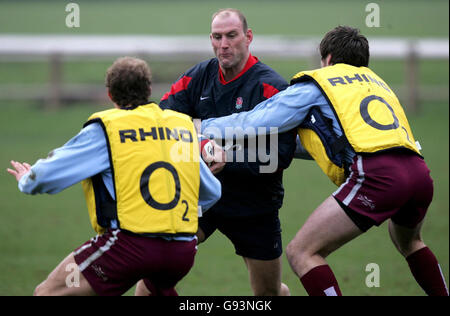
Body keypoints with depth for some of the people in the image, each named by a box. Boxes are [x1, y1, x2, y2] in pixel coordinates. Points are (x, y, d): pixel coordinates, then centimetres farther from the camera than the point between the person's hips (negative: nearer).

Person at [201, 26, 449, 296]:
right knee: (408, 241, 38)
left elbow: (256, 123, 12)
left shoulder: (316, 83, 14)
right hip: (419, 171, 7)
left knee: (301, 253, -4)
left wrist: (204, 126, 26)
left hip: (376, 175, -7)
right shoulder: (375, 80, 33)